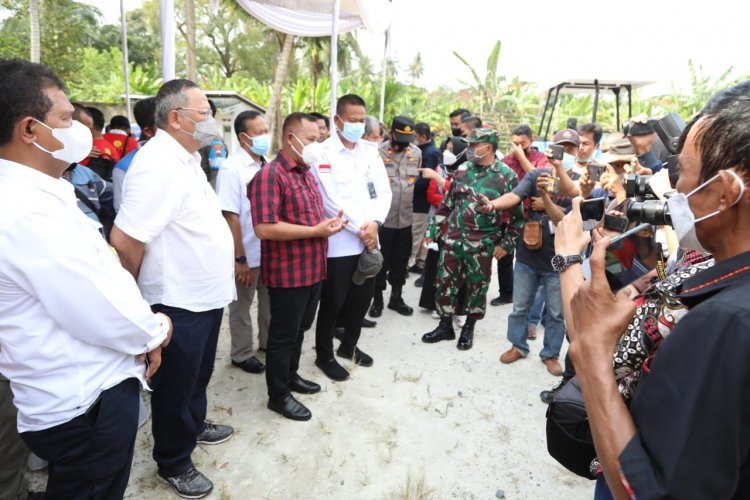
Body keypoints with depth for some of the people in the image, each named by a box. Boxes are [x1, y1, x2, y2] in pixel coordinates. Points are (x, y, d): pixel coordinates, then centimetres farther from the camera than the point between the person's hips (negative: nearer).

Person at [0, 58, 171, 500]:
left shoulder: (37, 196, 7)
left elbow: (103, 279, 11)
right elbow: (105, 316, -26)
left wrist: (142, 330, 1)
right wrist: (157, 330, -6)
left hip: (92, 389, 9)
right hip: (83, 405, -9)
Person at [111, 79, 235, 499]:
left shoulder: (186, 158, 9)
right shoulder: (159, 164, -24)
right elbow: (124, 238, -28)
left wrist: (225, 261, 16)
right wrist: (139, 290, -13)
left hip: (206, 293, 9)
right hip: (179, 300, -9)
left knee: (199, 374, 26)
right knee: (176, 385, 11)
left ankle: (194, 425, 49)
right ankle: (174, 463, 31)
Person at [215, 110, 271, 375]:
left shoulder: (266, 164, 3)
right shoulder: (232, 168, -17)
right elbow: (230, 216, -19)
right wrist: (240, 259, -18)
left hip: (271, 250, 6)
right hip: (246, 254, -6)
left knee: (270, 301, 20)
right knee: (242, 306, 11)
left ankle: (268, 342, 40)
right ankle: (241, 354, 28)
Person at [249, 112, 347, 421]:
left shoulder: (307, 172, 12)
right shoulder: (270, 175, -17)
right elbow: (264, 228, -27)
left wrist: (329, 222, 1)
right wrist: (317, 230, -23)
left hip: (313, 269, 9)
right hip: (288, 273, -9)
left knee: (300, 330, 22)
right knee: (283, 336, 6)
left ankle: (291, 376, 41)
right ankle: (278, 396, 23)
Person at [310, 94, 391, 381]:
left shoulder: (371, 152, 10)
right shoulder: (323, 154, -8)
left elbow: (384, 191, 7)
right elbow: (331, 200, -15)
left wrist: (375, 222, -9)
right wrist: (360, 228, -13)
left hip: (369, 240, 6)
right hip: (339, 243, -6)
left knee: (363, 297, 16)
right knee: (333, 302, 5)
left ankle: (349, 346, 37)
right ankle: (324, 356, 25)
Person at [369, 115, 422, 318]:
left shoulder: (416, 152, 7)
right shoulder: (378, 151, -8)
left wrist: (412, 203, 14)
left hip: (406, 217, 4)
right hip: (383, 217, -4)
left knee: (401, 260, 13)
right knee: (381, 260, 5)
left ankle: (396, 297, 29)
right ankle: (377, 299, 21)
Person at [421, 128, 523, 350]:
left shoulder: (506, 176, -7)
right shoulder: (463, 170, 5)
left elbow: (517, 213, -4)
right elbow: (447, 202, 12)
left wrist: (506, 244, -6)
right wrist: (433, 229, 11)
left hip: (482, 245, -4)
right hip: (453, 239, 4)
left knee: (477, 287, 8)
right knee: (445, 282, 8)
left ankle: (468, 329, 28)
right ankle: (445, 326, 25)